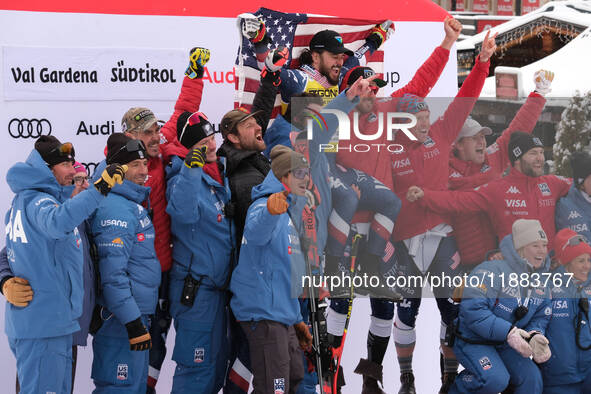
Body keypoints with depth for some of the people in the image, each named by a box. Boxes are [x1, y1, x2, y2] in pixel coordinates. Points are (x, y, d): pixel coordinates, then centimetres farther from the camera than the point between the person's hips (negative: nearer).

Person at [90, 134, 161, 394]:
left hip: (136, 316, 10)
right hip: (120, 320, -10)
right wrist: (133, 323, -24)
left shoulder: (133, 203, 16)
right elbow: (113, 273, -24)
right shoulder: (116, 209, -17)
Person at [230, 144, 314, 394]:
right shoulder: (263, 204, -11)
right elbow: (256, 233, -38)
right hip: (263, 312, -10)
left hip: (282, 313, 10)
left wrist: (296, 319, 25)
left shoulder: (287, 213, 20)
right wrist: (270, 211, -59)